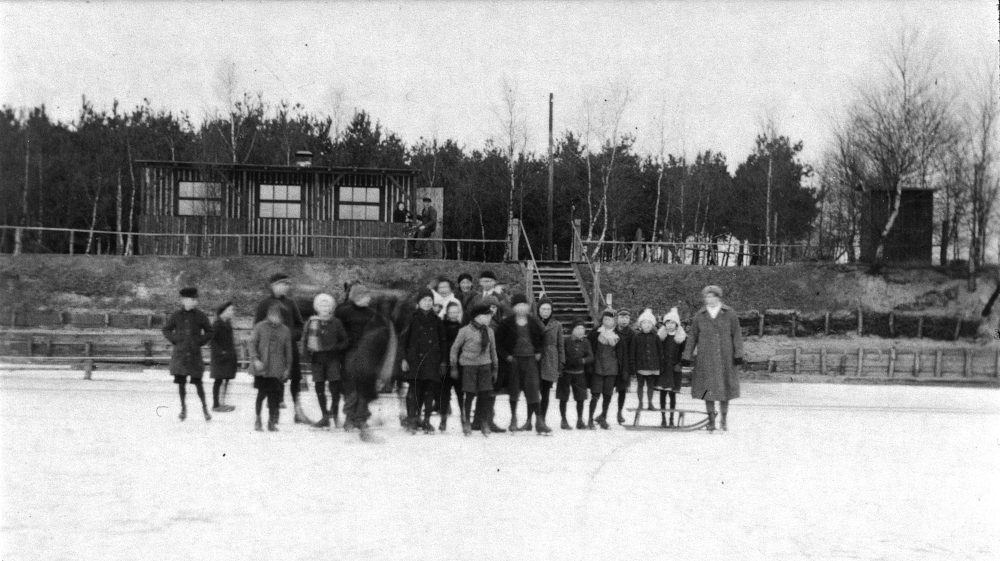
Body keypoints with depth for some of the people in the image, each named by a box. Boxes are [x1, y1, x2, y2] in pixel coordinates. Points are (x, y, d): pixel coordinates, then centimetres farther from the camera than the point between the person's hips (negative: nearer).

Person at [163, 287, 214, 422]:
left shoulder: (200, 316, 1)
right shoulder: (176, 316, 2)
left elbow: (209, 332, 10)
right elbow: (166, 330, 14)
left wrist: (200, 341, -2)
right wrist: (175, 340, 1)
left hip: (195, 354, -1)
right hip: (179, 354, 1)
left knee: (197, 382, -3)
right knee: (180, 382, 4)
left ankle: (204, 407, 11)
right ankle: (183, 407, 18)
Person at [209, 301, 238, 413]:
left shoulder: (227, 323, 12)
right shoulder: (217, 324, -14)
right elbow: (211, 340, -18)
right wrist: (220, 351, -22)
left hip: (229, 356, 8)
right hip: (220, 357, -8)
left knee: (226, 380, 11)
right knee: (219, 380, -4)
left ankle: (222, 403, 18)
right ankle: (216, 405, 1)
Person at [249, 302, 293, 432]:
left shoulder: (285, 330, 7)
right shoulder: (260, 327, 2)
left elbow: (288, 351, 11)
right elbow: (252, 343, -1)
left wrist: (287, 368, 9)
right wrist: (255, 359, -12)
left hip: (277, 369, 2)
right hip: (262, 367, -2)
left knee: (274, 394, -1)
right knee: (262, 392, -1)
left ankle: (272, 421, 8)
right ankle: (258, 418, 15)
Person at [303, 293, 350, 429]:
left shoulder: (336, 323, 3)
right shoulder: (311, 323, 7)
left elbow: (345, 340, 7)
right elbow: (306, 341, 13)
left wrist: (336, 348, -11)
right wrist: (308, 353, -3)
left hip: (333, 358, -2)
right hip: (317, 359, 2)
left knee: (334, 385, -9)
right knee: (319, 388, 3)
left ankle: (334, 412, 12)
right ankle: (325, 416, 13)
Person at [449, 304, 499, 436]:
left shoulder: (489, 331, 7)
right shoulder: (465, 331, -7)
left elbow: (493, 350, 15)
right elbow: (455, 348, 1)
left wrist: (495, 369, 16)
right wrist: (454, 367, 2)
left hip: (485, 366, 4)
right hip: (469, 365, -4)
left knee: (485, 394, -2)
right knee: (470, 394, -3)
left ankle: (482, 421, 15)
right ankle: (466, 422, 14)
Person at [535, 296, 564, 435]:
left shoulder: (557, 325, 8)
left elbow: (561, 345, 11)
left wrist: (561, 363, 6)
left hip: (550, 362, 2)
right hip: (535, 361, -2)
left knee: (546, 392, 5)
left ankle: (541, 421, 13)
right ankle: (540, 420, -18)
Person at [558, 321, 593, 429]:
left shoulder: (585, 342, 3)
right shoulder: (566, 341, -8)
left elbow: (591, 357, -4)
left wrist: (583, 360, -22)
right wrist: (569, 361, -18)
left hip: (580, 373, 3)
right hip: (566, 372, -3)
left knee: (580, 398, 5)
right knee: (563, 398, 1)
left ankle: (580, 420, 17)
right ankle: (564, 420, 12)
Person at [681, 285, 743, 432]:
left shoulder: (730, 314, 2)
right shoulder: (699, 316, 5)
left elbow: (736, 335, 2)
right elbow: (692, 337, 8)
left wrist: (738, 354, -5)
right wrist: (687, 356, 5)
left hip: (725, 358, -1)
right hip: (705, 358, 1)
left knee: (725, 388, 3)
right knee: (708, 389, -1)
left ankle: (724, 420, 16)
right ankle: (711, 421, 7)